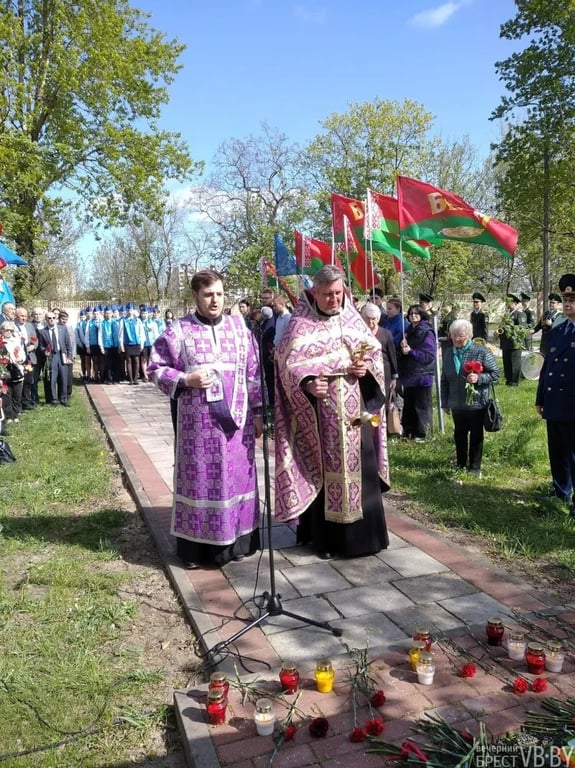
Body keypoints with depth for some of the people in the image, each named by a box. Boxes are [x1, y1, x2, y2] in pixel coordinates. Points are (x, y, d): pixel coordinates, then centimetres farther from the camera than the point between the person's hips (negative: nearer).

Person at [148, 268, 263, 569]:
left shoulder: (240, 327, 7)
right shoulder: (178, 330, -1)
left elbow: (254, 372, 8)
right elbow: (155, 368, 2)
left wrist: (258, 411, 6)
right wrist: (185, 380, -14)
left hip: (236, 418, 3)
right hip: (198, 421, -3)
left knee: (236, 476, 9)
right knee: (199, 478, 3)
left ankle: (235, 541, 24)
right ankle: (195, 546, 15)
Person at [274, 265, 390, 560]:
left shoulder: (353, 319, 10)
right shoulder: (301, 324, -4)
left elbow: (375, 350, 14)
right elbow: (289, 362, -13)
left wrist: (368, 366, -8)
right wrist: (308, 383, -32)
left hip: (355, 411, 4)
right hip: (320, 413, -4)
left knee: (360, 468, 8)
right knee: (323, 471, 2)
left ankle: (361, 534, 22)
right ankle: (323, 537, 15)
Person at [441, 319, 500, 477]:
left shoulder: (482, 351, -11)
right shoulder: (449, 354, 5)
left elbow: (495, 374, -9)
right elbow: (444, 380, 12)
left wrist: (478, 378, -26)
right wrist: (445, 403, 11)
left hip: (477, 403, -5)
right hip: (457, 404, 5)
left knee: (476, 435, 8)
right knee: (459, 434, 15)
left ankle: (474, 468, 19)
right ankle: (461, 465, 30)